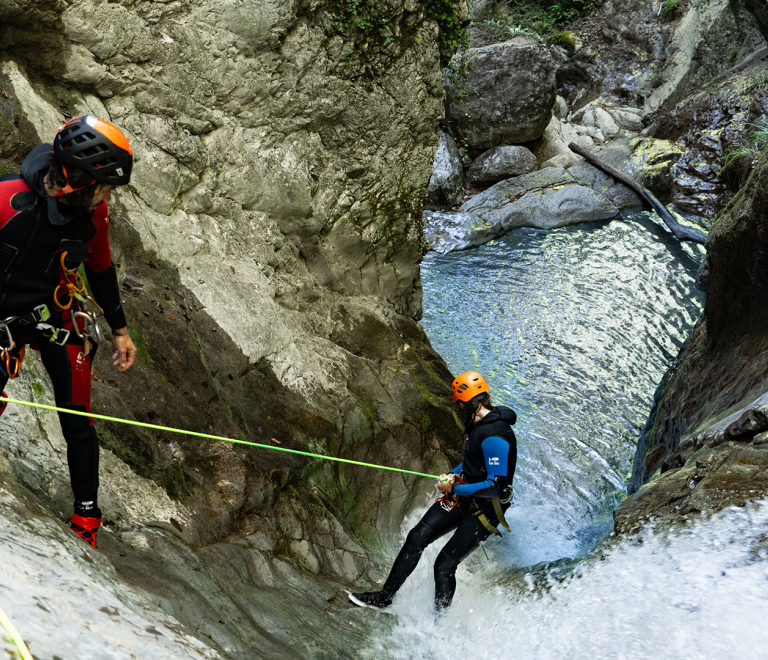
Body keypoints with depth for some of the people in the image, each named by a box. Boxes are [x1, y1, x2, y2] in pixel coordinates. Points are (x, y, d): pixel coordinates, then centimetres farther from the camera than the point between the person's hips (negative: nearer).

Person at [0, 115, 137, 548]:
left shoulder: (93, 212, -11)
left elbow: (102, 270, 6)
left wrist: (121, 330, 11)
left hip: (60, 316, 2)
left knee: (78, 422, 0)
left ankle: (87, 514, 13)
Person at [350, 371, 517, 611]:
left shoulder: (495, 436, -28)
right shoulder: (478, 422, 3)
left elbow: (496, 486, -30)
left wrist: (454, 488, -21)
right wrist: (454, 474, 7)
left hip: (485, 508, -9)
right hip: (464, 495, 9)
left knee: (444, 565, -6)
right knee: (418, 537, 5)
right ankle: (385, 596, 17)